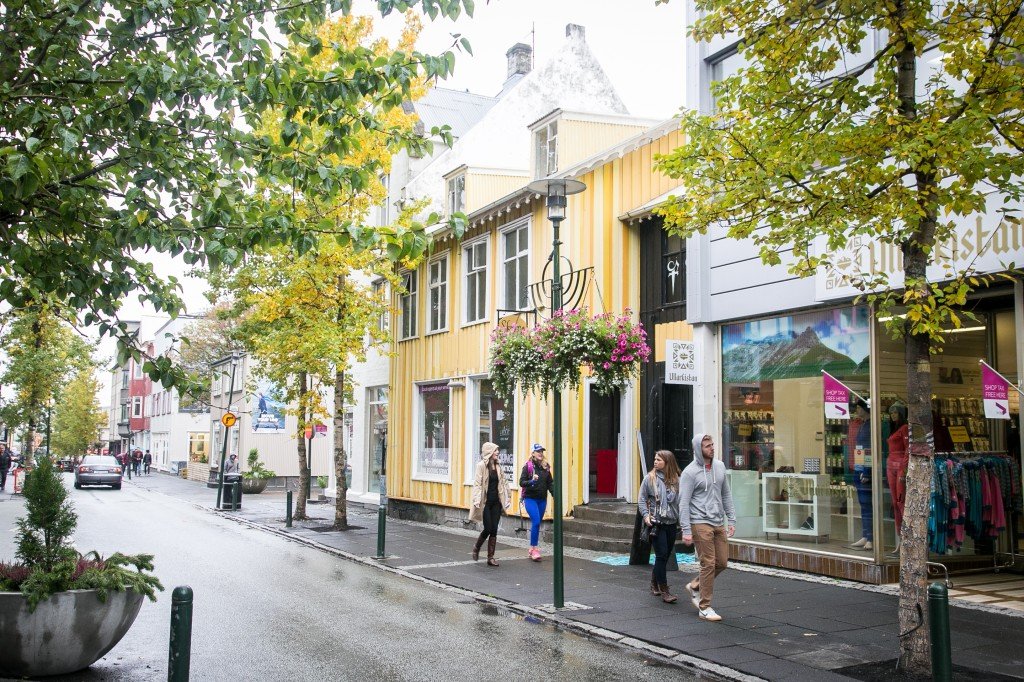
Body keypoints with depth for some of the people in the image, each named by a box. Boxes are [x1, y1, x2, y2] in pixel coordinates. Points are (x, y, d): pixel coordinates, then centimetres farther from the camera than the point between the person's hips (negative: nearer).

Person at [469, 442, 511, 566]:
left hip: (496, 502, 5)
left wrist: (508, 496, 15)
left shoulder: (497, 465, 9)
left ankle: (490, 557, 8)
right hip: (485, 502, -5)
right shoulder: (481, 465, -9)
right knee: (488, 529, -5)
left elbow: (503, 482, 17)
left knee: (494, 530, 2)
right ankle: (476, 548, 22)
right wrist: (476, 500, -21)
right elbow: (477, 484, -14)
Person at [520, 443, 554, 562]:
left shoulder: (546, 466, 8)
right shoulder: (528, 466, -6)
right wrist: (532, 481, -25)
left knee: (537, 523, 10)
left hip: (542, 499, 5)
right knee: (536, 522, -15)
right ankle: (534, 548, -7)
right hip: (530, 498, -5)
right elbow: (521, 482, -9)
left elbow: (550, 482, 11)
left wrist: (555, 494, -1)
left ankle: (532, 548, 21)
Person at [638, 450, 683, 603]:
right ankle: (663, 590, -4)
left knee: (665, 556, 11)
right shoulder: (650, 478, 0)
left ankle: (654, 584, 30)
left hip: (672, 523, 3)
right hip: (656, 523, -3)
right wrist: (646, 515, -8)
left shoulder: (676, 480, 4)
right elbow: (641, 499, 3)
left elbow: (680, 501, 9)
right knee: (662, 555, -8)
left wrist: (681, 519, 5)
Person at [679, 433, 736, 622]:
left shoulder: (720, 466, 10)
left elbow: (726, 495, 16)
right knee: (708, 564, -6)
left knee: (722, 562, 8)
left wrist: (732, 519, 10)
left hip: (719, 523, 7)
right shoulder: (690, 472, -10)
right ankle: (705, 608, 4)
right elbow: (683, 503, -11)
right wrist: (686, 530, -16)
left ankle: (695, 586, 30)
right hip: (700, 523, -7)